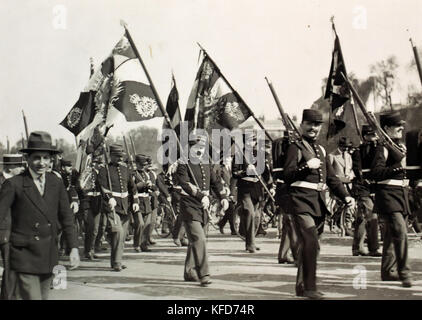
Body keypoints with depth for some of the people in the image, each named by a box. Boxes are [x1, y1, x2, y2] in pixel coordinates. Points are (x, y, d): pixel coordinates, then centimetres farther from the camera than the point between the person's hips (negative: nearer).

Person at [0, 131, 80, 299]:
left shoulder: (56, 183, 6)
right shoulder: (14, 184, -7)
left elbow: (66, 217, 9)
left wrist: (74, 248, 2)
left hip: (49, 258, 5)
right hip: (25, 258, -5)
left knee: (43, 296, 14)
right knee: (31, 297, -12)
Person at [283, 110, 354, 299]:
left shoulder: (321, 150, 20)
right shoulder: (295, 148, -2)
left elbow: (331, 178, 21)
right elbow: (287, 176, -12)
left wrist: (345, 196, 8)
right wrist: (307, 166, -26)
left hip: (319, 202, 7)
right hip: (302, 201, -7)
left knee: (308, 245, 13)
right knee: (310, 243, -17)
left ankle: (301, 286, 25)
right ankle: (309, 287, -12)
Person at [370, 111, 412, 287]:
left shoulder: (401, 146, 17)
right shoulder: (383, 147, -12)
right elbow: (375, 172, -22)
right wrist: (398, 167, -27)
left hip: (402, 193, 9)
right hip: (388, 194, -9)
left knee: (392, 233, 13)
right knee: (400, 231, -18)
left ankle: (388, 271, 22)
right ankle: (404, 273, -16)